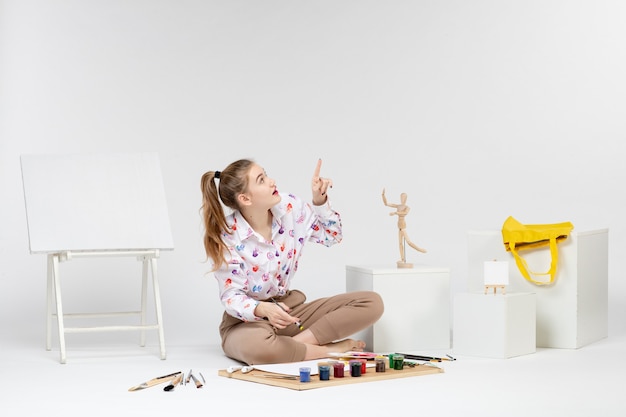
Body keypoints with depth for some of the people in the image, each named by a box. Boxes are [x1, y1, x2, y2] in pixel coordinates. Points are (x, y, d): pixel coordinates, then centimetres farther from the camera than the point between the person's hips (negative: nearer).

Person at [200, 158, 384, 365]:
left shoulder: (290, 207, -5)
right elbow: (231, 296, -18)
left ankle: (298, 342, -19)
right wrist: (263, 309, -38)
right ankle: (329, 349, -20)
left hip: (289, 308, 6)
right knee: (255, 346, -44)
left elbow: (331, 236, 9)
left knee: (372, 303, -11)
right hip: (247, 320, -5)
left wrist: (320, 201, -8)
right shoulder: (227, 236, -18)